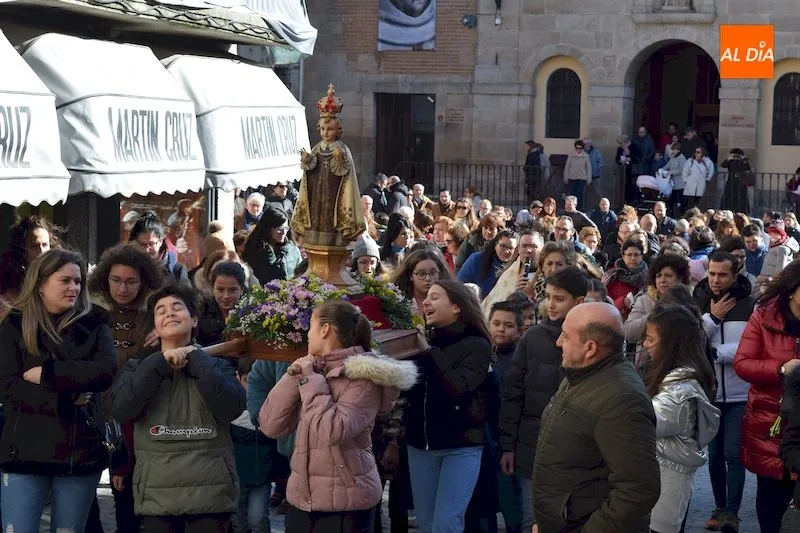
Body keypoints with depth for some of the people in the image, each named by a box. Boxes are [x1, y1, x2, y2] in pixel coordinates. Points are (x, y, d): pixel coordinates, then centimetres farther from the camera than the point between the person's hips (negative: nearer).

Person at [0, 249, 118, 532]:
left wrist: (45, 373, -14)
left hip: (81, 452, 2)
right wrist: (67, 399, -15)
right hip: (27, 452, -2)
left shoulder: (94, 324, 7)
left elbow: (107, 371, -10)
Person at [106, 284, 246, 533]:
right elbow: (119, 409, -7)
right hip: (157, 493, 1)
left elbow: (231, 408, -10)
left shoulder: (217, 366, 10)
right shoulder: (138, 368, 12)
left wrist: (195, 359, -4)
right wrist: (160, 363, -7)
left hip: (210, 491, -1)